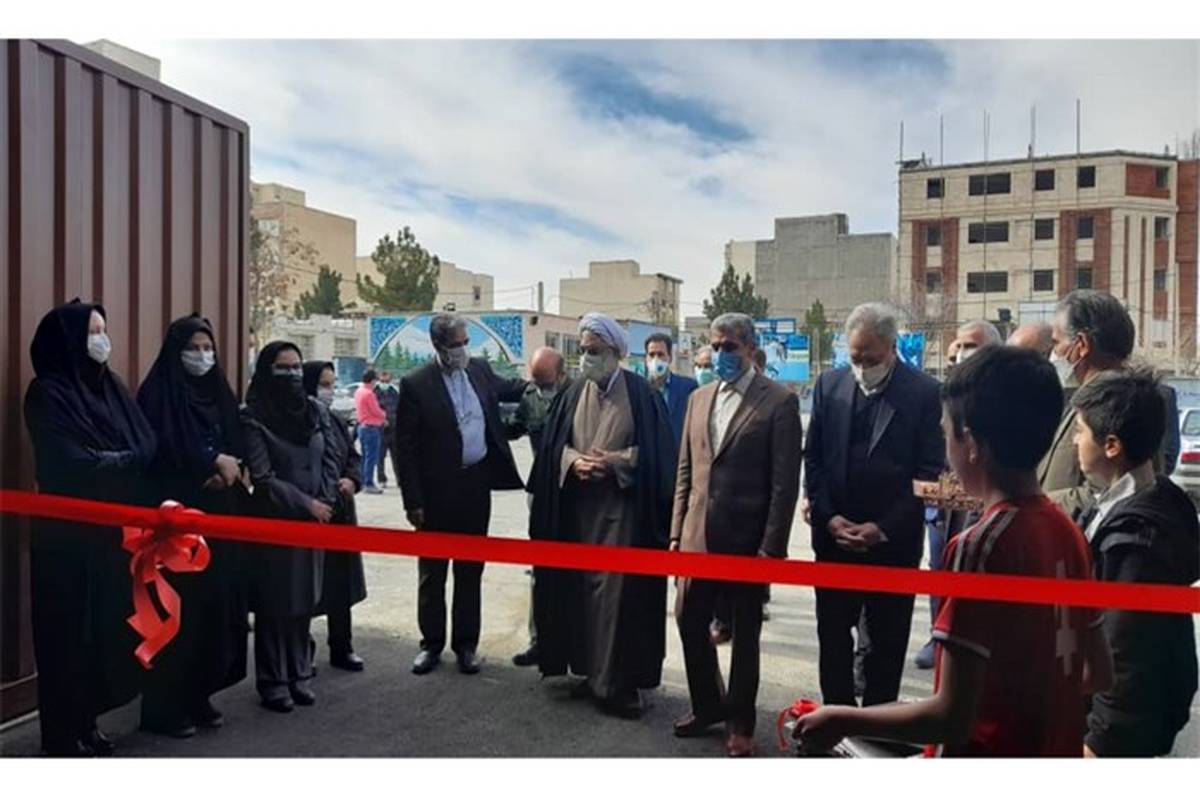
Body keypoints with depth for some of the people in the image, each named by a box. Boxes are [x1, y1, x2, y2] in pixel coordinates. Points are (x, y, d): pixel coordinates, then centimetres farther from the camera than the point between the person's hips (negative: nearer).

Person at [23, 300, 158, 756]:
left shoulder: (110, 385, 11)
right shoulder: (48, 394, -10)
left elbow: (149, 444, 3)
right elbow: (75, 464, -18)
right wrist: (133, 461, -8)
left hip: (116, 527, 7)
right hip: (71, 533, -7)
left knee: (105, 624, 11)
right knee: (72, 629, 2)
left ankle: (86, 722, 24)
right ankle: (63, 733, 14)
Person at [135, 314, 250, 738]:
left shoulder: (218, 392, 14)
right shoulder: (158, 393, -4)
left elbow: (239, 449, 11)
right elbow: (161, 452, -15)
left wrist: (231, 470, -9)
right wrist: (214, 461, -9)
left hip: (220, 516, 6)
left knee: (216, 606, 6)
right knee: (178, 610, -4)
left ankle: (198, 697, 18)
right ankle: (165, 706, 8)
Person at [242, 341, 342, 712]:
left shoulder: (315, 410, 7)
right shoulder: (253, 416, -7)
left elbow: (331, 459, 6)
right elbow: (262, 477, -12)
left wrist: (323, 502, -7)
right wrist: (306, 504, -11)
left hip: (314, 520, 4)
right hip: (274, 521, -4)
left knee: (305, 599, 10)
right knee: (275, 603, 3)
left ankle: (300, 675, 21)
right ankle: (273, 681, 15)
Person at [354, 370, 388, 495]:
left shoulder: (358, 392, 11)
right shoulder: (369, 393, -18)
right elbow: (376, 411, -15)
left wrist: (381, 418, 6)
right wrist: (384, 414, 6)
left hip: (362, 426, 10)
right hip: (371, 428, -10)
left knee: (365, 456, 14)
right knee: (371, 457, -6)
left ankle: (363, 482, 18)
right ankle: (369, 484, -6)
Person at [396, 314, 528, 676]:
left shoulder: (479, 369, 3)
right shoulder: (416, 384, -11)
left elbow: (504, 388, 25)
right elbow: (406, 447, -9)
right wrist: (413, 501, -11)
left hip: (477, 484, 4)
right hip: (438, 490, -4)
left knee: (470, 570, 13)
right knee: (432, 572, 10)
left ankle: (466, 644, 25)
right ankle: (432, 643, 26)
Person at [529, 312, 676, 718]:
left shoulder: (640, 393, -3)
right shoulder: (575, 392, 9)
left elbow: (654, 450, -4)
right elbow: (554, 442, 9)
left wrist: (614, 461, -16)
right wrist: (574, 460, -11)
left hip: (623, 507, -4)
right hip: (579, 507, 5)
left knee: (618, 591, -5)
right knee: (582, 589, 9)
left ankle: (619, 682, 6)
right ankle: (593, 671, 23)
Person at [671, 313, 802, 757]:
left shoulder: (779, 401, -8)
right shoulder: (699, 398, 9)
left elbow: (785, 482, -10)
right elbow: (686, 470, 11)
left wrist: (772, 547, -13)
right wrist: (677, 532, 8)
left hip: (746, 539, -5)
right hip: (698, 536, 5)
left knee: (744, 634, 10)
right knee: (690, 622, 12)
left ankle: (740, 723, 29)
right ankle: (707, 705, 35)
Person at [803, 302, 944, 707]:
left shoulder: (925, 393, -7)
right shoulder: (829, 384, 3)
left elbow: (929, 473, -8)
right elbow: (813, 458, 5)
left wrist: (883, 529, -12)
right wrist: (829, 517, -6)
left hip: (893, 541, -3)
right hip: (834, 536, 3)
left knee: (887, 640, 9)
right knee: (832, 634, 11)